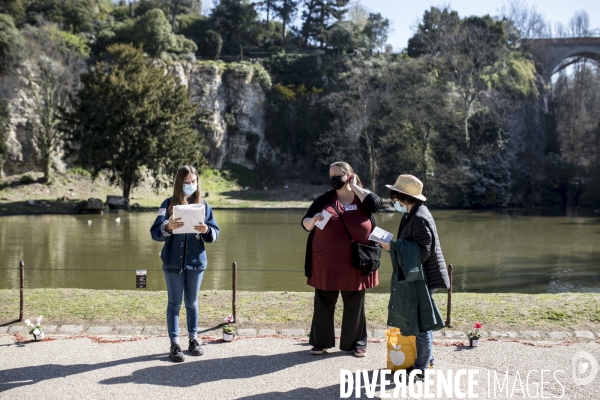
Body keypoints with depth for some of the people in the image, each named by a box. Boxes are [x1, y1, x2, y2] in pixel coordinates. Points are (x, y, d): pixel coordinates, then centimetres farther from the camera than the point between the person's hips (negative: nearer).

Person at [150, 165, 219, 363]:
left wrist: (206, 231, -21)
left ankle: (193, 339, 26)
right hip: (173, 262, -2)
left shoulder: (203, 205, 3)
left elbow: (215, 234, 1)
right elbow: (155, 233, -12)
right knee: (174, 303, 5)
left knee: (192, 303, 13)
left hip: (196, 262, 2)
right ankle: (174, 344, 11)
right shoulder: (169, 204, -3)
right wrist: (167, 227, -33)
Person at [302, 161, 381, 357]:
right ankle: (321, 342, 21)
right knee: (324, 303, 8)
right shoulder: (324, 199, 4)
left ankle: (356, 343, 23)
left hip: (354, 264, -1)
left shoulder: (363, 197, 3)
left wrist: (354, 186, -9)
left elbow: (375, 204, -21)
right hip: (326, 263, 1)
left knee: (354, 305, 10)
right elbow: (305, 223, 5)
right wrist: (313, 220, -19)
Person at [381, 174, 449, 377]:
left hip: (425, 277, -10)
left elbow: (422, 252, -27)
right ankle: (427, 357, 34)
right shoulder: (411, 215, 10)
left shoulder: (419, 218, -22)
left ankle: (421, 366, 7)